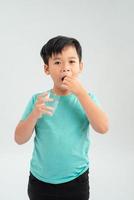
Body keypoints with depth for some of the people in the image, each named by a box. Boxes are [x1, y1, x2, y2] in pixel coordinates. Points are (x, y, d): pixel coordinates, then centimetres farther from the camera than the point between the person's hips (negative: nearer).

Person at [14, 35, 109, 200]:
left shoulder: (87, 98, -5)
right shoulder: (37, 100, -5)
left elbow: (102, 128, -20)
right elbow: (19, 139, -7)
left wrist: (80, 92, -21)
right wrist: (35, 114, -24)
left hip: (76, 180, 0)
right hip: (40, 180, 1)